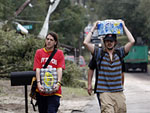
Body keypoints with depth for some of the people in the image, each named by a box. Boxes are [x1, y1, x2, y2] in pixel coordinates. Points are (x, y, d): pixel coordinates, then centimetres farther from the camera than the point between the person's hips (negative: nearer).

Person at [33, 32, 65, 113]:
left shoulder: (59, 53, 6)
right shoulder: (39, 52, 9)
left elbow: (60, 69, -5)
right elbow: (37, 69, -2)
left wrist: (58, 83, -21)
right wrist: (38, 83, -17)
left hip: (54, 91, -2)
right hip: (41, 90, 2)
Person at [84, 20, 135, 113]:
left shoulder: (120, 53, 10)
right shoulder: (99, 53, 5)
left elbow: (132, 41, 1)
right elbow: (86, 42, -5)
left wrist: (124, 26, 6)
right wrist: (93, 28, 2)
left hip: (119, 92, 3)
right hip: (104, 92, -3)